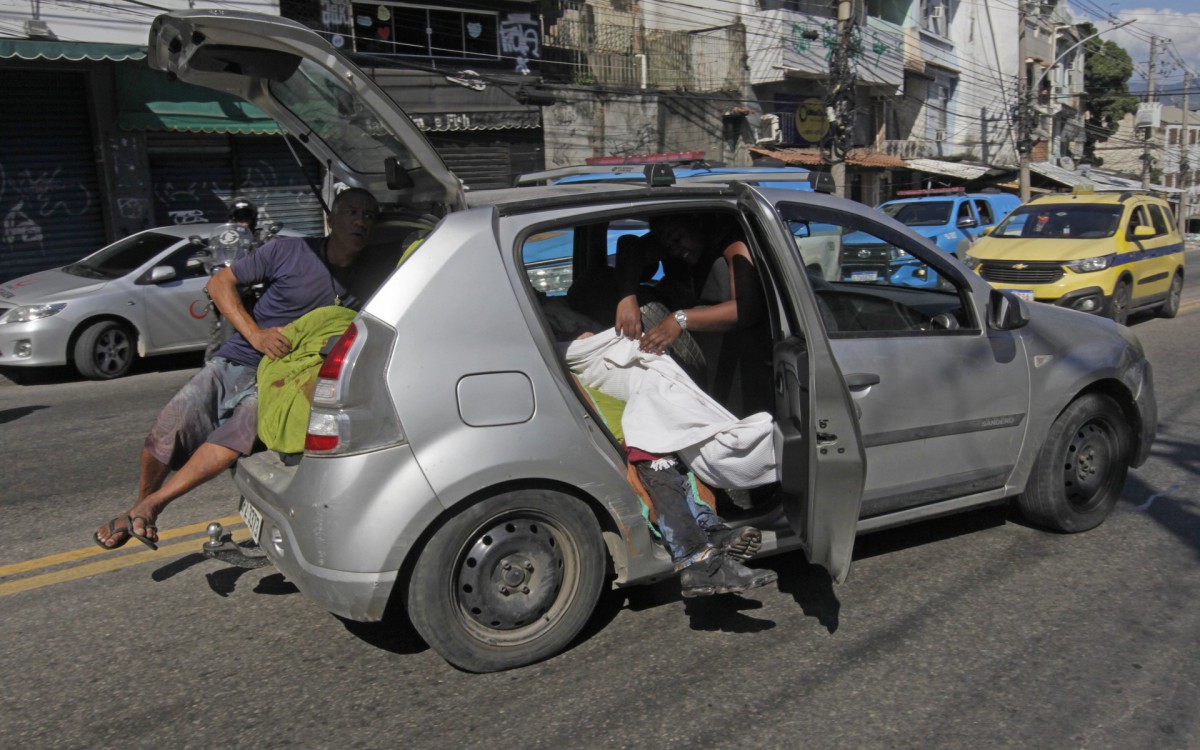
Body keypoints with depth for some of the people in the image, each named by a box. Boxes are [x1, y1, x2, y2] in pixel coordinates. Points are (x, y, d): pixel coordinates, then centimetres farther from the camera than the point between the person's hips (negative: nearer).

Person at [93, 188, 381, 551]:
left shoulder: (368, 279, 2)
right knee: (164, 436, -15)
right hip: (235, 361, 0)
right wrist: (255, 334, -12)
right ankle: (141, 504, 18)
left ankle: (149, 506, -19)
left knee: (251, 417, -32)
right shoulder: (289, 251, -3)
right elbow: (220, 282, 2)